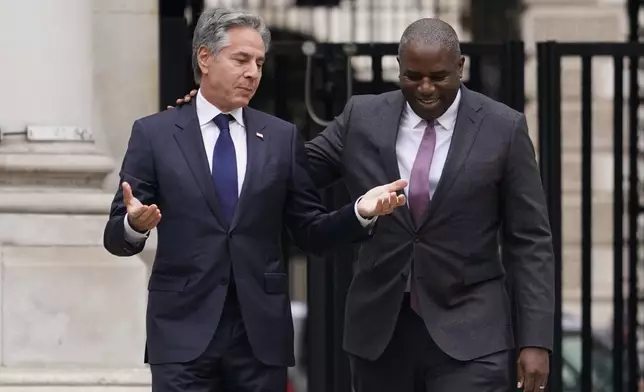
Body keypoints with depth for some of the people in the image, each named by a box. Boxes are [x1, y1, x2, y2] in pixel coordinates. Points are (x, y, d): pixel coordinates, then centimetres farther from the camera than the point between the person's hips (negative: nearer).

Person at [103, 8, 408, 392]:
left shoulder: (282, 137, 8)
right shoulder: (154, 133, 2)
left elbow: (311, 232, 9)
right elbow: (117, 237, 1)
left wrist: (360, 212, -9)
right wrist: (135, 224, -23)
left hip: (261, 331, 2)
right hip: (184, 329, -2)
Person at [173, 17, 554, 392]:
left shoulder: (503, 128, -3)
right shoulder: (363, 118, 4)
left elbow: (530, 241, -2)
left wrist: (536, 340, -7)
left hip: (469, 333, -3)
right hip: (380, 328, 3)